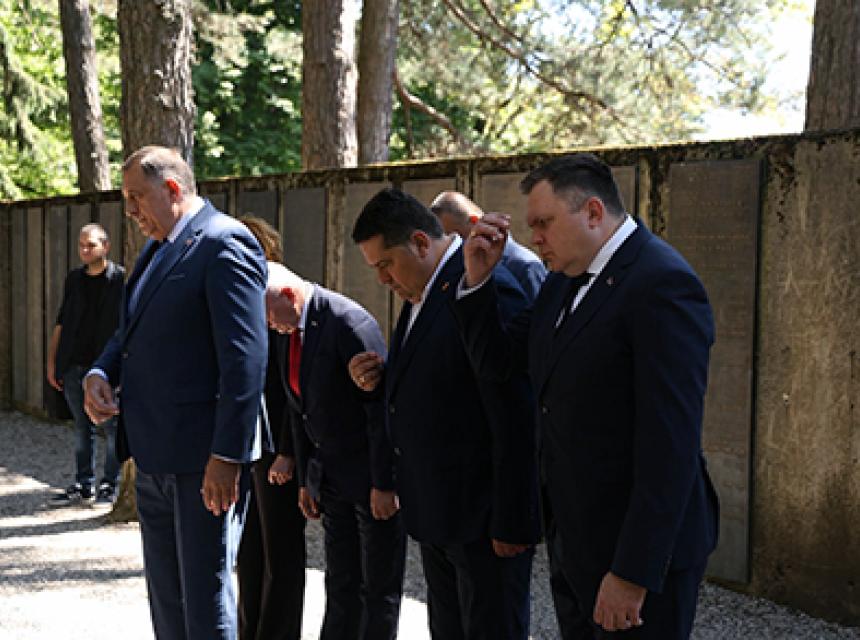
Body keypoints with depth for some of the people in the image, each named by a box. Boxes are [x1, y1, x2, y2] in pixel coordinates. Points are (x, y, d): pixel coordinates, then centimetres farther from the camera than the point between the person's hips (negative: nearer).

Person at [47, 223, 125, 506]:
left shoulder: (120, 279, -5)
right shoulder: (73, 279, 11)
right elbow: (61, 322, 16)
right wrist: (52, 361, 12)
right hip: (75, 366, 5)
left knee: (112, 428, 2)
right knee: (82, 429, 11)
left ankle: (109, 484, 11)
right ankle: (83, 486, 17)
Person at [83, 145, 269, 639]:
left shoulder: (224, 243, -14)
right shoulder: (157, 251, 16)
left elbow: (245, 358, -20)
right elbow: (133, 332, 24)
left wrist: (228, 456, -23)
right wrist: (100, 374, 2)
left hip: (204, 457, -9)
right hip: (155, 455, 9)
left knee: (205, 598, 1)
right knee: (166, 596, 17)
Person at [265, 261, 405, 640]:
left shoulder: (349, 322, -18)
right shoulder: (292, 332, 7)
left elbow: (380, 405, -20)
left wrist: (384, 483, -19)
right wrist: (305, 480, 14)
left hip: (371, 478, -7)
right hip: (331, 477, 7)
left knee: (379, 587, 4)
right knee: (341, 584, 13)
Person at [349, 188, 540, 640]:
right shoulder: (420, 294, 10)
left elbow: (515, 423, -21)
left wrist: (513, 524, -19)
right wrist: (382, 379, -1)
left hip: (482, 517, -9)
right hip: (436, 515, 9)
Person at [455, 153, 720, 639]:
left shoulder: (662, 284, -20)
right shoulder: (566, 279, 8)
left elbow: (670, 445, -24)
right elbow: (496, 359, 12)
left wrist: (632, 574, -23)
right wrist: (478, 276, -2)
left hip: (642, 545, -8)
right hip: (582, 542, 8)